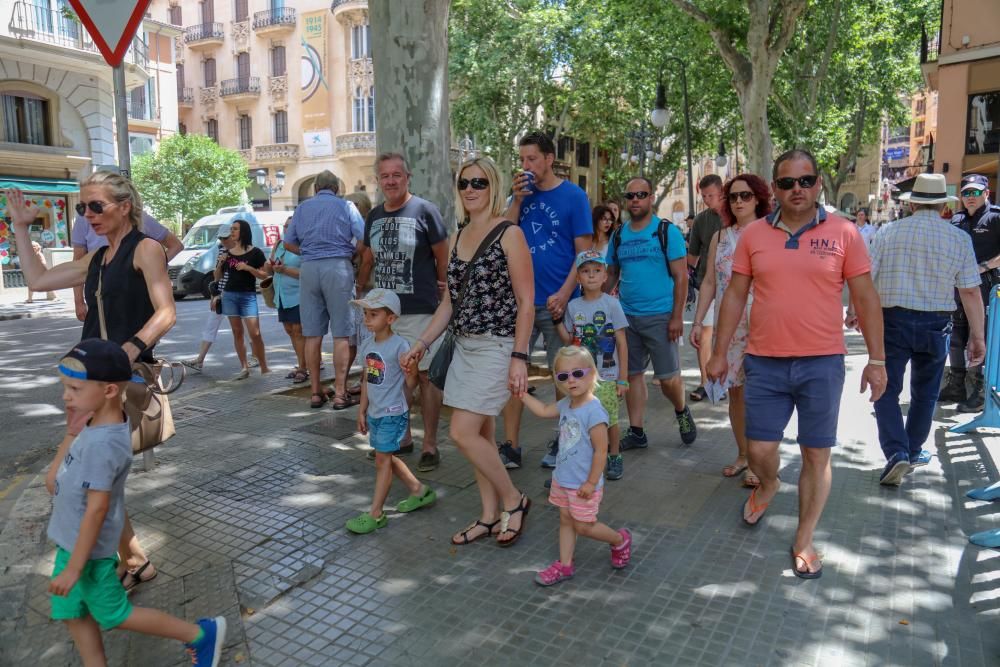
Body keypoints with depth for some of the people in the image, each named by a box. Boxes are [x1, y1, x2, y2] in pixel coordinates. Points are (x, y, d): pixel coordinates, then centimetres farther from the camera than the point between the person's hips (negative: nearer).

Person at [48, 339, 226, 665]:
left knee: (114, 614, 9)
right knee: (72, 612, 20)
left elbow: (97, 509, -28)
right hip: (72, 541, 8)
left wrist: (74, 567, -21)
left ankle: (202, 634, 19)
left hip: (87, 549, -8)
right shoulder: (106, 422, -4)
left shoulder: (102, 443, -32)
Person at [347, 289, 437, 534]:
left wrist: (408, 370, -35)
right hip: (374, 412, 8)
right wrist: (362, 410, 15)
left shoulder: (399, 346, -18)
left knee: (382, 459, -2)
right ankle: (419, 491, 35)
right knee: (387, 458, 17)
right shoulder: (367, 345, 5)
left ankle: (375, 514, 8)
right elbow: (366, 379, 13)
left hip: (393, 413, -8)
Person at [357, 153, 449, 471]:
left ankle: (430, 443, 11)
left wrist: (444, 296, -1)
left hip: (420, 310, -6)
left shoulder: (424, 210, -6)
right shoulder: (374, 216, 11)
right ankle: (401, 436, 27)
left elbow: (443, 258, -3)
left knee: (425, 375, 0)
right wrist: (357, 293, 19)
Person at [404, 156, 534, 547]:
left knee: (463, 433, -10)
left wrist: (519, 357, -17)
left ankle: (513, 500, 11)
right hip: (464, 346, 7)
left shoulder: (509, 234, -8)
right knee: (480, 434, 11)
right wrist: (423, 342, 9)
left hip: (497, 347, -7)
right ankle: (490, 516, 24)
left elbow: (526, 302, -12)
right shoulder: (459, 237, 12)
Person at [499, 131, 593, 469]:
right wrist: (517, 200, -6)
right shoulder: (520, 194, 10)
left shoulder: (573, 195, -2)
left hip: (556, 302, -4)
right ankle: (511, 447, 12)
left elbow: (584, 252, -6)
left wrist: (564, 294, -16)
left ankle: (562, 442, 24)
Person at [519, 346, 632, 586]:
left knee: (584, 526, 8)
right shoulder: (566, 404, -2)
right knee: (566, 521, 17)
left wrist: (592, 482, -20)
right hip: (562, 478, 8)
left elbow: (601, 450, -23)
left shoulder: (593, 411, -26)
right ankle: (565, 565, 30)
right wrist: (522, 394, 14)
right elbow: (543, 411, 17)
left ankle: (620, 540, 32)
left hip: (582, 484, -8)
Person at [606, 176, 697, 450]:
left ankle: (682, 412, 29)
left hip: (660, 316, -4)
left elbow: (681, 276, -6)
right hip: (627, 316, 4)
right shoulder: (619, 236, 9)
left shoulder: (667, 231, -3)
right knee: (633, 375, 8)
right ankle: (636, 433, 19)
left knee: (668, 378, -2)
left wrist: (677, 317, -13)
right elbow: (612, 276, 16)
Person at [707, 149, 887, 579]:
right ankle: (768, 485, 42)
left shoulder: (843, 233, -2)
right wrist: (719, 353, 5)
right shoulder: (753, 235, 3)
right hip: (765, 363, 1)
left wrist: (877, 359, -1)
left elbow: (865, 298, 1)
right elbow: (735, 296, 6)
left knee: (817, 456, 7)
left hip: (823, 364, -1)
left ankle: (804, 542, 24)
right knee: (759, 450, 6)